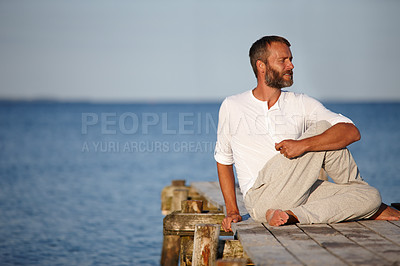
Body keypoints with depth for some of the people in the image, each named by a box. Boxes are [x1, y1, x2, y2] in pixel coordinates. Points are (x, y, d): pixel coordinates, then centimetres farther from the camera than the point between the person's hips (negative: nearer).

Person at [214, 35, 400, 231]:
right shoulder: (232, 107, 9)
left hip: (300, 191, 3)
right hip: (261, 198, -3)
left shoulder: (301, 104, 10)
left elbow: (352, 132, -4)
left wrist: (303, 145, -20)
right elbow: (223, 160, 18)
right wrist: (232, 211, 8)